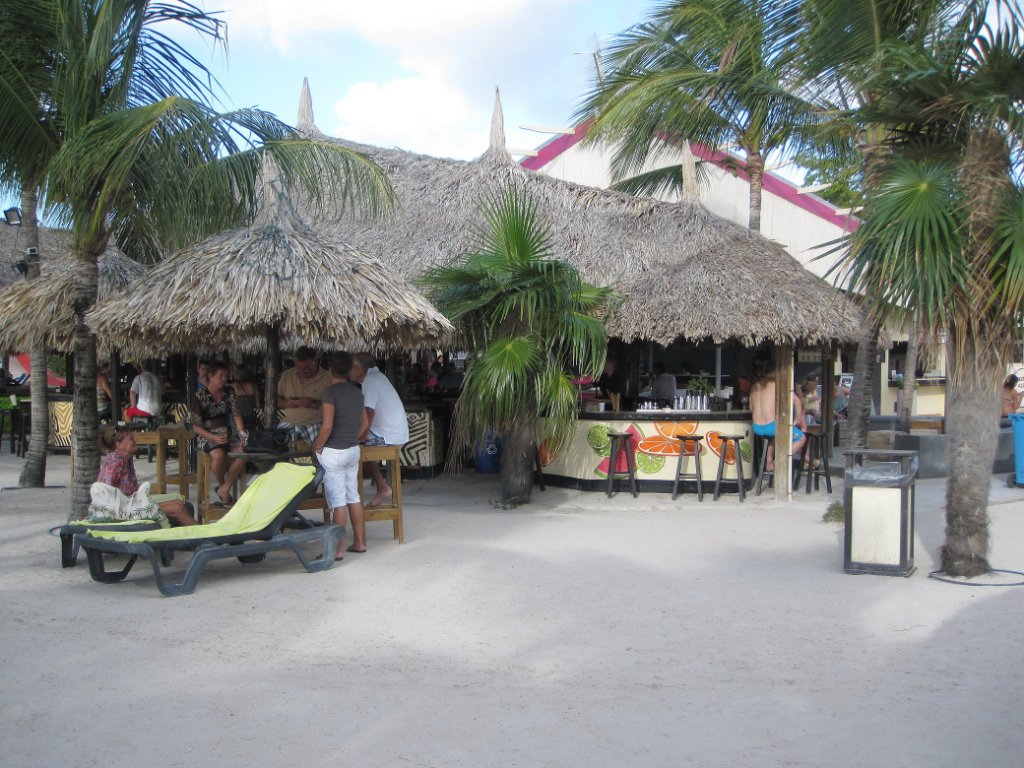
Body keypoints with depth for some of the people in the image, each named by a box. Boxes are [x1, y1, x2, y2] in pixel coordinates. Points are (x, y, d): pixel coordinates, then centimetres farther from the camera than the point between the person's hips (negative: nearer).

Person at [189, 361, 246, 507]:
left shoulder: (228, 394, 11)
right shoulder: (201, 396, -3)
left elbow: (236, 415, 4)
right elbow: (195, 426, -5)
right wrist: (213, 437, -20)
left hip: (226, 434, 4)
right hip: (207, 436, -4)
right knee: (219, 455, -36)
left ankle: (224, 489, -14)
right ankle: (222, 486, -6)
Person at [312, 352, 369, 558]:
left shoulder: (331, 392, -14)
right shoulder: (357, 392, 8)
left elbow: (327, 425, -20)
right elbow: (365, 423, 14)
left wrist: (318, 446, -7)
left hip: (333, 452, -7)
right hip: (353, 450, 7)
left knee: (337, 501, -4)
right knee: (353, 496, 14)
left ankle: (338, 548, -1)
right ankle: (359, 542, 20)